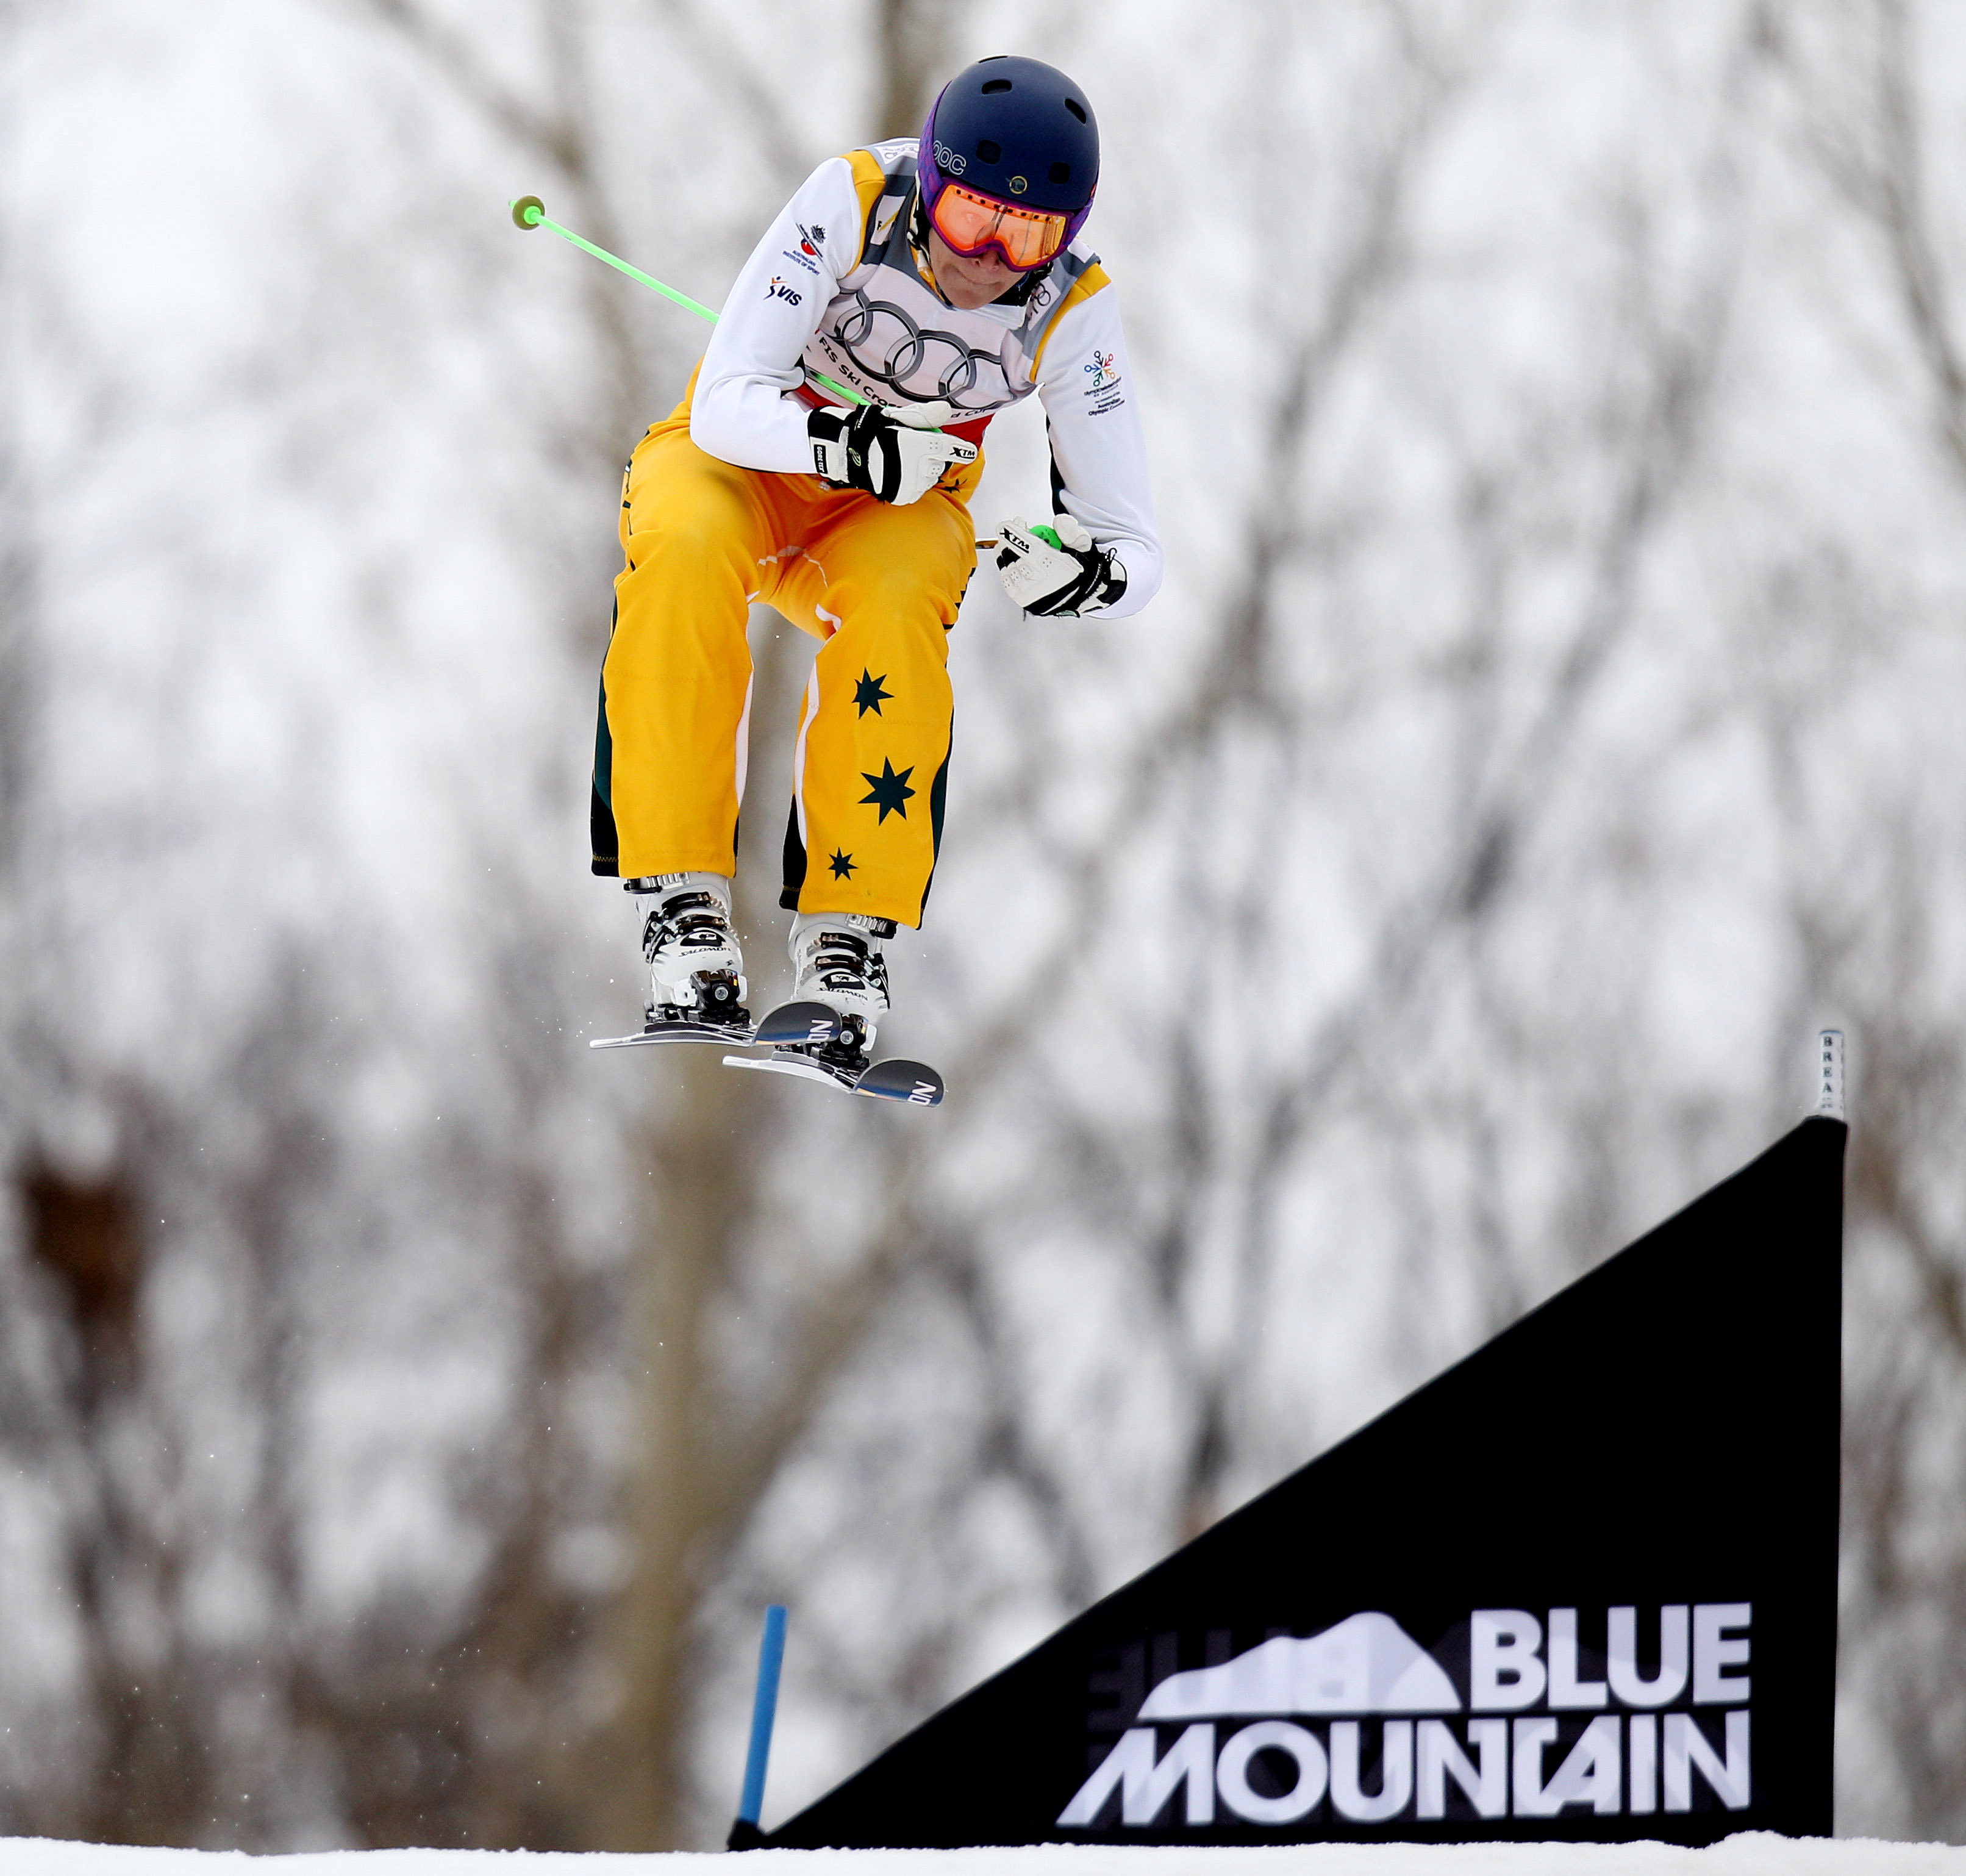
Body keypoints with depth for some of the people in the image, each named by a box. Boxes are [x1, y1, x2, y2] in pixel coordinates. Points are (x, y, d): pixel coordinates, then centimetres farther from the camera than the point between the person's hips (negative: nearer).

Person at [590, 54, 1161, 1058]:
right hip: (740, 460, -1)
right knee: (683, 554, -36)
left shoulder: (1071, 309, -19)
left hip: (894, 519, 1)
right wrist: (847, 443, -46)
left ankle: (847, 942, -25)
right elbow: (728, 403, -28)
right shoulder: (852, 201, -25)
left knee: (892, 611, -35)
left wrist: (1087, 573, -40)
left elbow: (1135, 554, -16)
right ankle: (684, 913, -32)